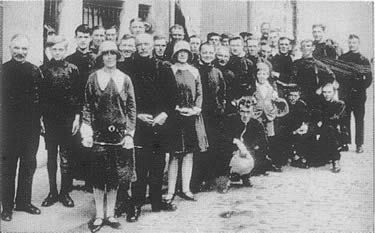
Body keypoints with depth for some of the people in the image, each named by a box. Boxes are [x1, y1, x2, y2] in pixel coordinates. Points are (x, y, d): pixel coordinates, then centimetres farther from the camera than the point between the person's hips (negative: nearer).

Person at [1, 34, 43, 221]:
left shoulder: (35, 71, 5)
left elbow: (40, 99, 5)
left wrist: (38, 120, -2)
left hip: (31, 127, 3)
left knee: (29, 165, 10)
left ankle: (24, 202, 24)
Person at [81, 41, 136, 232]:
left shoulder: (125, 79, 6)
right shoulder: (94, 78, 3)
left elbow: (131, 108, 6)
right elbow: (87, 107, 3)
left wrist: (129, 133, -1)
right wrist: (87, 132, -5)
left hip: (119, 135, 1)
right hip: (99, 135, -1)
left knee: (115, 177, 6)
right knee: (98, 178, 1)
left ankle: (110, 214, 18)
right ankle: (99, 215, 12)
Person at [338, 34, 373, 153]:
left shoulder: (364, 60, 5)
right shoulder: (342, 58, 10)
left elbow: (369, 78, 1)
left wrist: (360, 87, -12)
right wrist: (341, 86, -5)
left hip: (358, 94, -1)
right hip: (344, 94, 1)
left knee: (359, 119, 0)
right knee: (344, 118, 2)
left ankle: (359, 144, 3)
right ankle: (345, 143, 8)